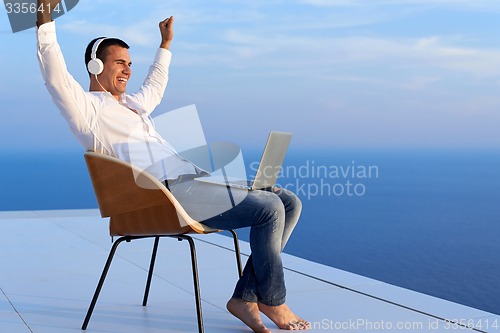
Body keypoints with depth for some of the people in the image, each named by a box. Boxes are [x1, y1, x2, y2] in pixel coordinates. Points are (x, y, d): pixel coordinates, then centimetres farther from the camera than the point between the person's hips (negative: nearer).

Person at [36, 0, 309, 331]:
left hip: (196, 181, 10)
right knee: (269, 208, -22)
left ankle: (245, 298, -5)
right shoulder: (87, 108, 3)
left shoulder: (130, 104, 30)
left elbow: (154, 87, 50)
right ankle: (272, 301, -2)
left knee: (289, 203, -1)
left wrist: (165, 43, 55)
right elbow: (56, 77, -13)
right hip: (168, 193, -10)